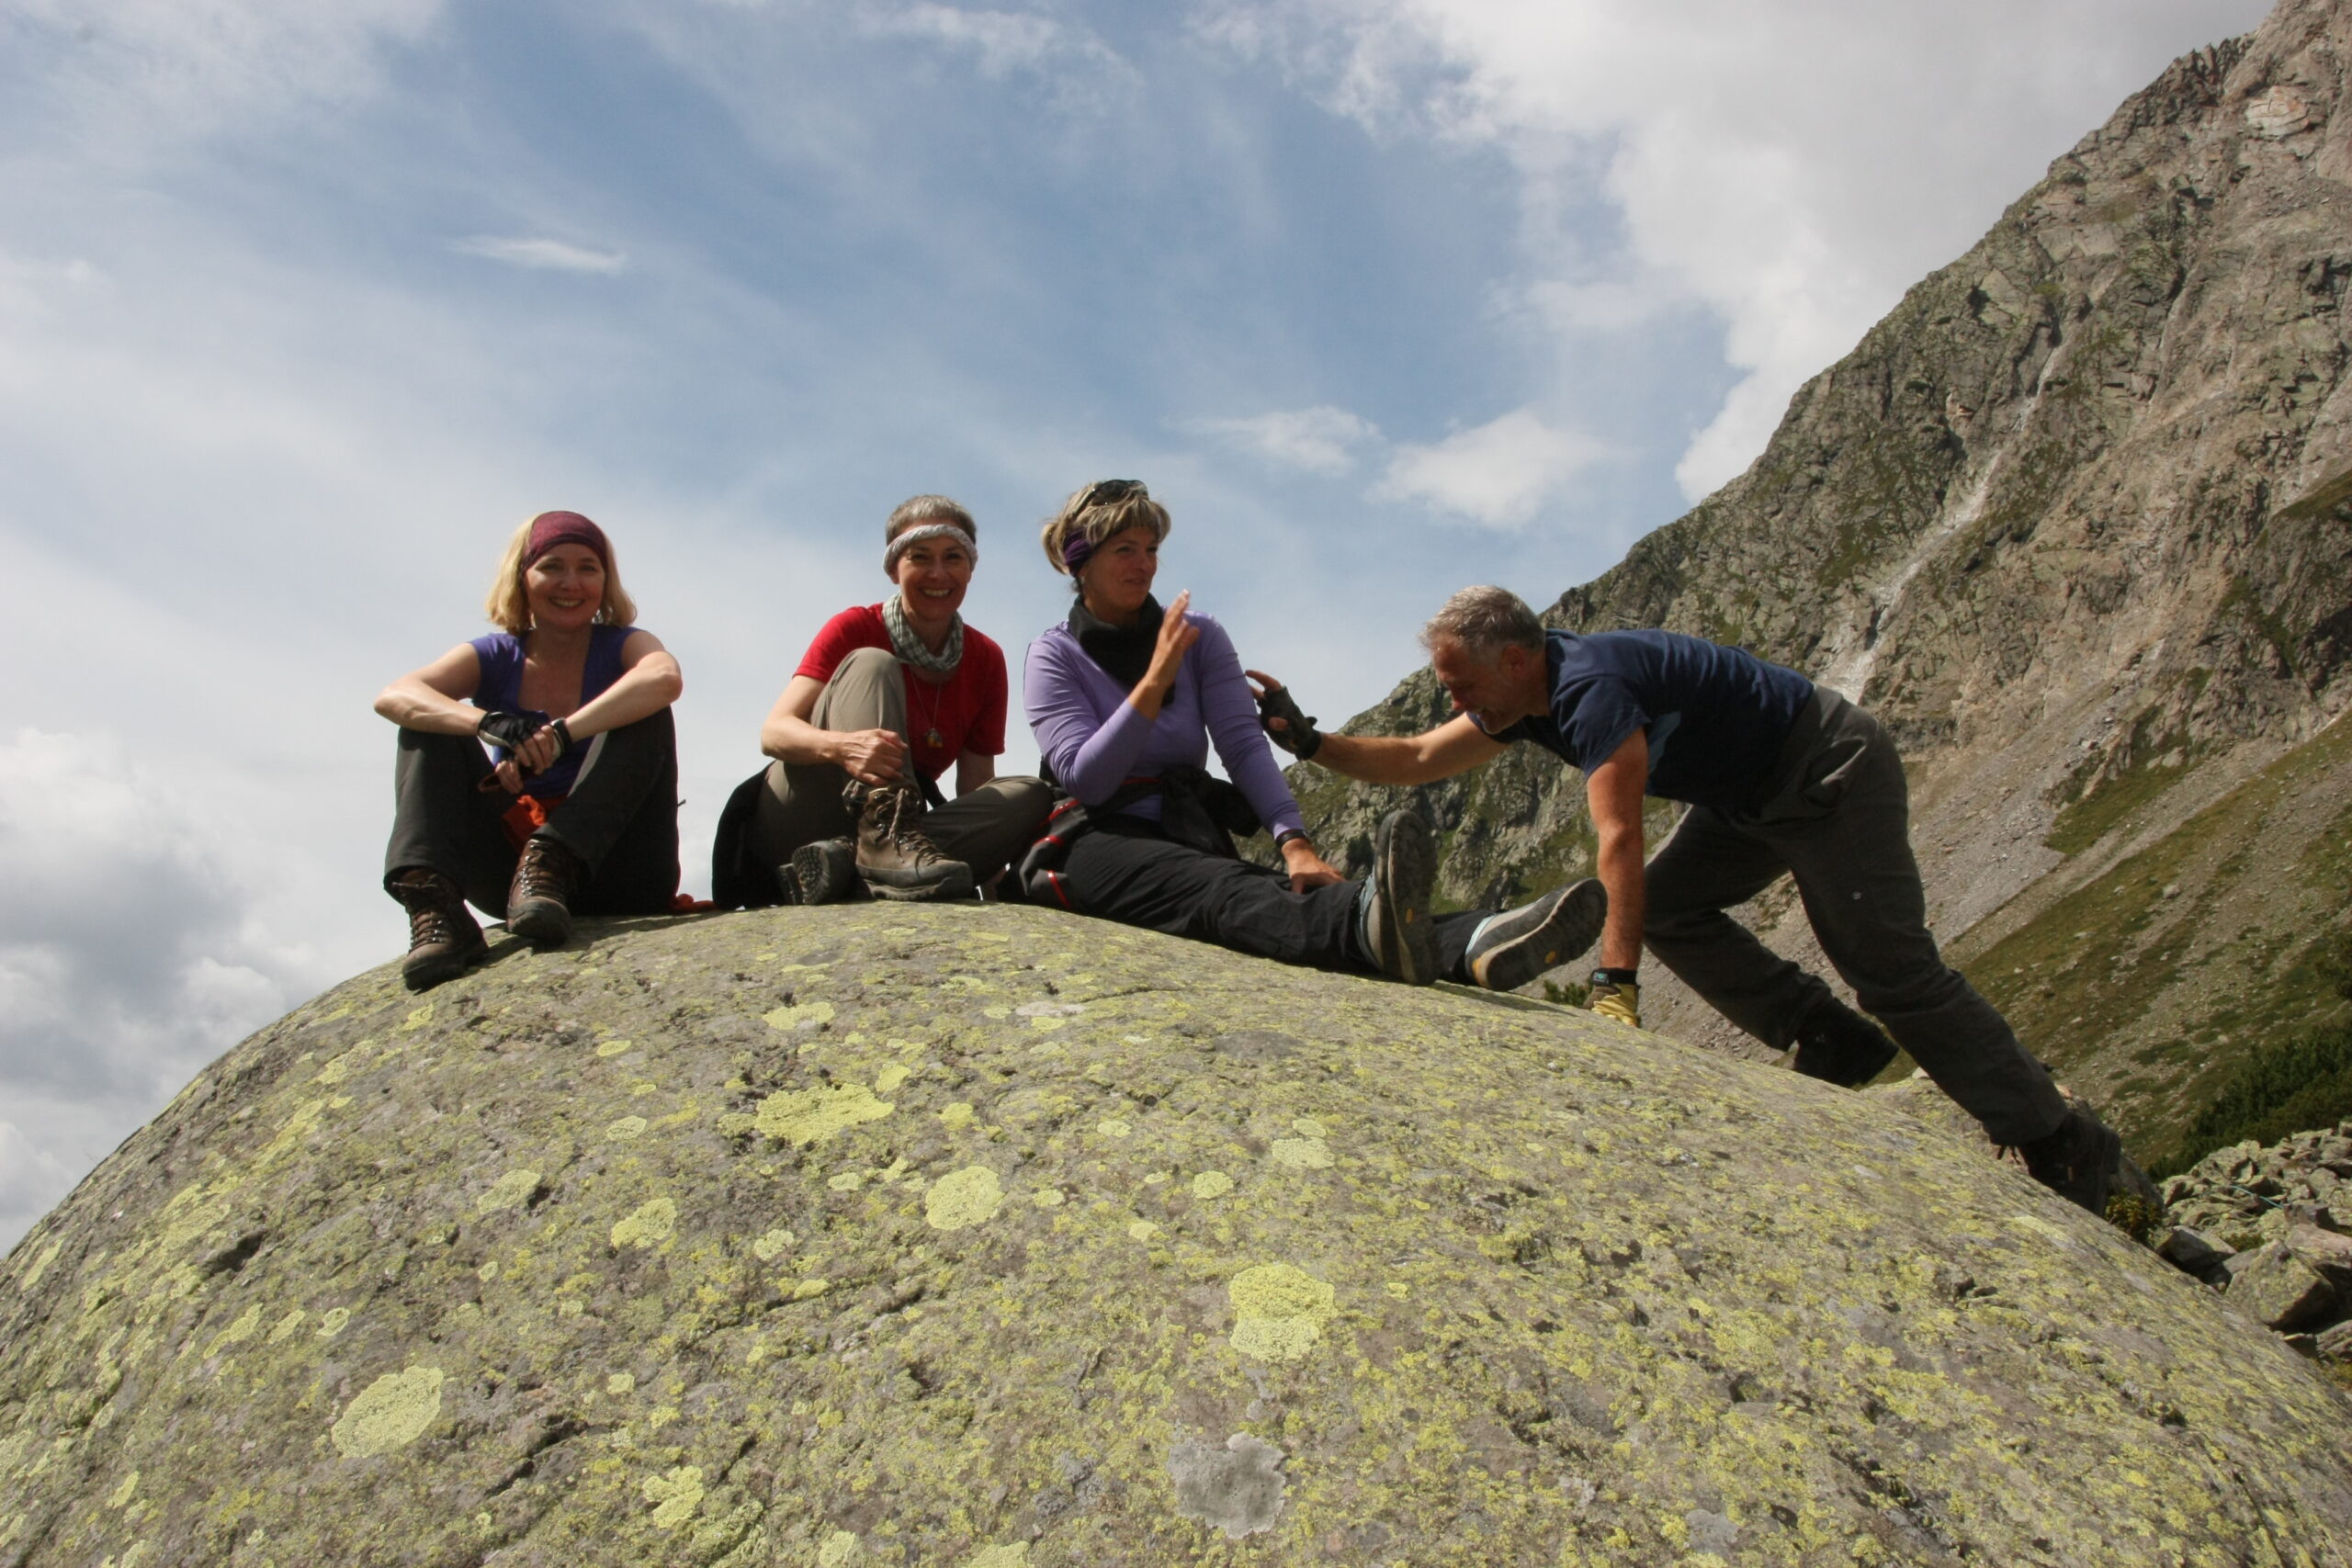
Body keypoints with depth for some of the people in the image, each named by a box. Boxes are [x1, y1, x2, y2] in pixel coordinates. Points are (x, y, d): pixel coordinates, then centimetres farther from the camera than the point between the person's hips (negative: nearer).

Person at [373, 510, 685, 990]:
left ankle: (549, 866, -35)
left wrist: (558, 737, -36)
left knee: (644, 714, -20)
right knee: (430, 723, -10)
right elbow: (393, 696, -14)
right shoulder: (496, 658, 6)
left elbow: (665, 677, -27)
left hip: (613, 866, -2)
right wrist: (489, 723, -33)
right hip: (510, 856, 2)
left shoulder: (621, 646, 1)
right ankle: (433, 902, -30)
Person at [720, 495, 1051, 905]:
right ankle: (886, 841, -43)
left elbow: (977, 782, 3)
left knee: (1030, 795, -18)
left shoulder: (986, 660, 7)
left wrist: (990, 870, -15)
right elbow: (773, 732, -14)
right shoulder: (855, 629, -3)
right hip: (792, 832, -3)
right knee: (872, 665, -20)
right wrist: (842, 746, -37)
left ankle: (846, 861, -34)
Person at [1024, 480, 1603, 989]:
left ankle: (1475, 944, -58)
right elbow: (1084, 778, -10)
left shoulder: (1201, 636, 12)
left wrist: (1293, 841, -19)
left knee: (1292, 890, -30)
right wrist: (1154, 682, -18)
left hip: (1192, 833, 4)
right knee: (1221, 890, -38)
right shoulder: (1054, 656, 3)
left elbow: (1244, 745, -2)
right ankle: (1373, 923, -72)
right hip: (1101, 841, -4)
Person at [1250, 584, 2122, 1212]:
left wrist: (1615, 983, -38)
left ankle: (2064, 1146, 1)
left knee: (1891, 968, -9)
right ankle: (1833, 1040, 5)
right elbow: (1417, 760, 9)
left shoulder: (1592, 684, -29)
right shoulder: (1524, 697, -1)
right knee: (1664, 908, 1)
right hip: (1752, 796, 10)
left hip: (1832, 772, -9)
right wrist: (1306, 741, 3)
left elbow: (1619, 840, -36)